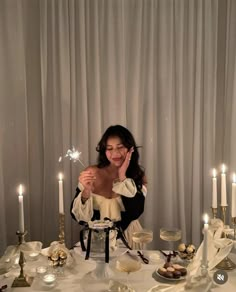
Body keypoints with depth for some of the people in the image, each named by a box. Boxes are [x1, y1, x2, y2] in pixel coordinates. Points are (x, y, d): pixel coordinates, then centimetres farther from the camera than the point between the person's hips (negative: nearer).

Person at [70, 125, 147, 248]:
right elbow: (80, 217, -6)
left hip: (127, 239, 0)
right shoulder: (92, 173, -6)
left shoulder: (138, 174, -2)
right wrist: (86, 190, -22)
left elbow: (135, 212, -13)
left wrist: (122, 177, -15)